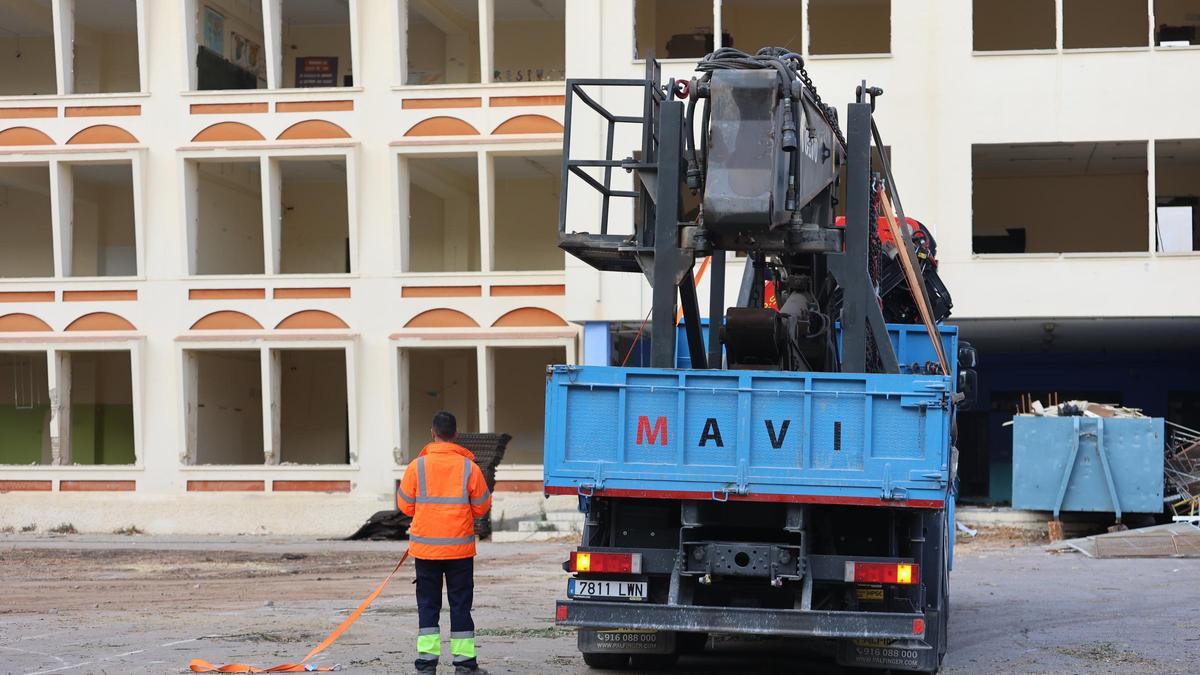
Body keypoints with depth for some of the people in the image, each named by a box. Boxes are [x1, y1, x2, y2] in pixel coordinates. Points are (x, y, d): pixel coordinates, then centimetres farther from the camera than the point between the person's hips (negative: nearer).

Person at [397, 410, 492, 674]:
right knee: (460, 603, 7)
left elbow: (405, 505, 2)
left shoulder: (417, 466, -6)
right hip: (460, 547, 0)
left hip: (425, 547, 0)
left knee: (427, 604, 7)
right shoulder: (469, 467, -6)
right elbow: (482, 507, 2)